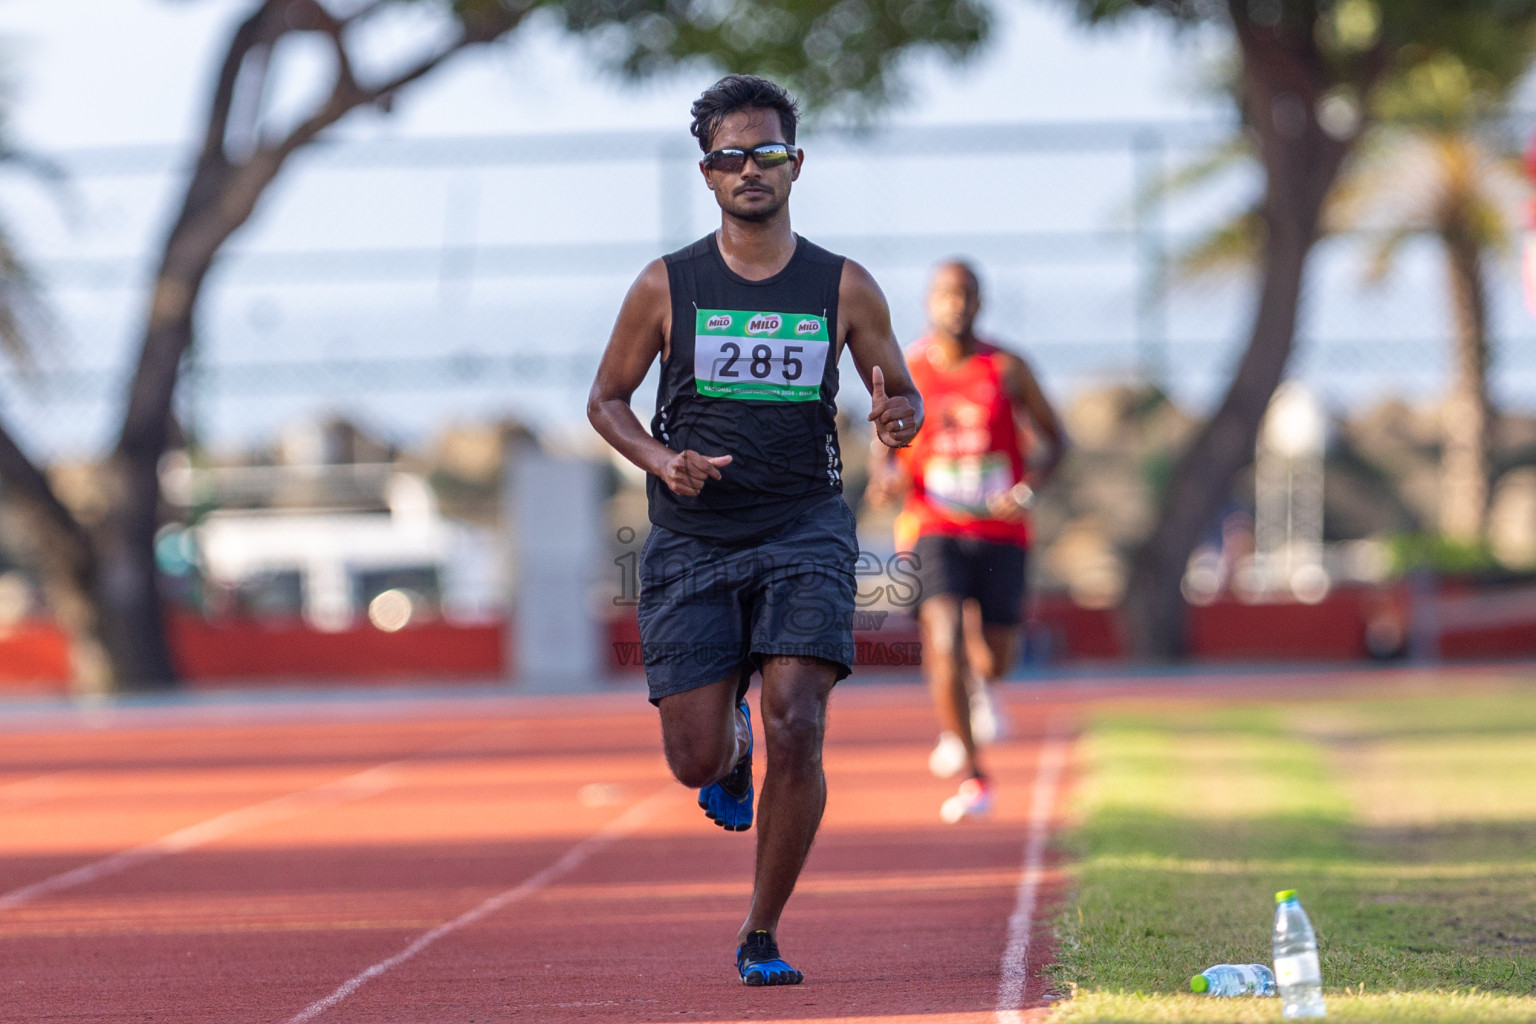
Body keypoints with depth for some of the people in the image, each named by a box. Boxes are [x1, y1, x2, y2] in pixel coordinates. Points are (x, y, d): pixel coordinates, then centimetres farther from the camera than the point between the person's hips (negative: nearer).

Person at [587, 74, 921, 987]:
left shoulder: (844, 288, 3)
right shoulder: (667, 286, 1)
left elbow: (903, 394, 12)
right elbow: (607, 399, 11)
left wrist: (897, 417, -12)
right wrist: (662, 460, -9)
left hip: (805, 534, 0)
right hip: (692, 541, 1)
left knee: (797, 732, -16)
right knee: (694, 762, -4)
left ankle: (763, 935, 1)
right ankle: (732, 742, 37)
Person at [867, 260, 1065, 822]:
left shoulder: (1008, 370, -1)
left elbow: (1055, 440, 6)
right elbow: (885, 454, 7)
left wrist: (1029, 487, -13)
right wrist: (885, 477, -17)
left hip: (999, 532, 1)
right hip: (932, 529, -1)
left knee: (993, 662, 4)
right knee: (944, 642, -21)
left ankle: (979, 686, 46)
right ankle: (973, 779, -12)